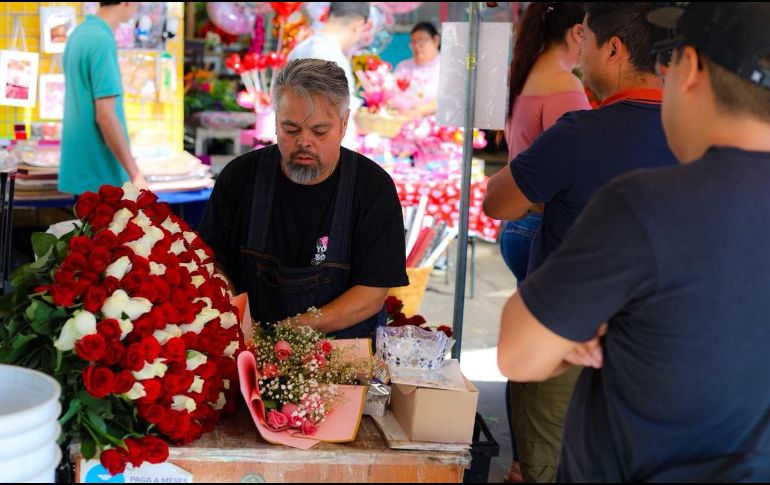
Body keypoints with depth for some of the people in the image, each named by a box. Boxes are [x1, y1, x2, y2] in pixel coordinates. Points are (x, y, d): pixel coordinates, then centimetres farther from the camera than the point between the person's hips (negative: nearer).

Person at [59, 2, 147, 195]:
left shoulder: (81, 33, 11)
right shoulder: (102, 41, -18)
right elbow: (105, 116, -22)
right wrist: (135, 174, -18)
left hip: (82, 167, 9)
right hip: (101, 172, -9)